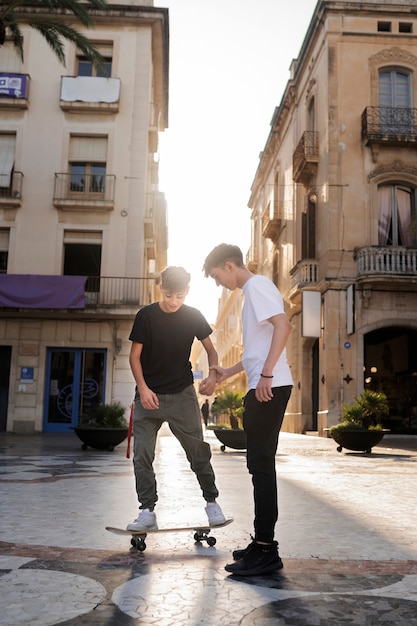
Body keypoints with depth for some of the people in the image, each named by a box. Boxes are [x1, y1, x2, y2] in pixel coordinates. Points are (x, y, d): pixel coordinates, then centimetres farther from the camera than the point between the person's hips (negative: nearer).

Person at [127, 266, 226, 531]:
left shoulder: (194, 316, 1)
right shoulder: (146, 316, -4)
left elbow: (211, 350, 10)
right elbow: (135, 355, -2)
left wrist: (213, 375, -9)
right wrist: (143, 387, -15)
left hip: (183, 394, 0)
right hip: (148, 394, 0)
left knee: (198, 450, 1)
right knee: (142, 455, -3)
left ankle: (212, 502, 18)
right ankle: (148, 511, 6)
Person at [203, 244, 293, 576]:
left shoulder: (258, 285, -6)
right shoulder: (252, 291, 24)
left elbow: (283, 326, -21)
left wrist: (266, 374, -24)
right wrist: (229, 371, 29)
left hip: (270, 387, -10)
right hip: (264, 388, 10)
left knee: (261, 463, -8)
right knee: (260, 463, 12)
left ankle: (266, 550, -2)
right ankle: (262, 543, 19)